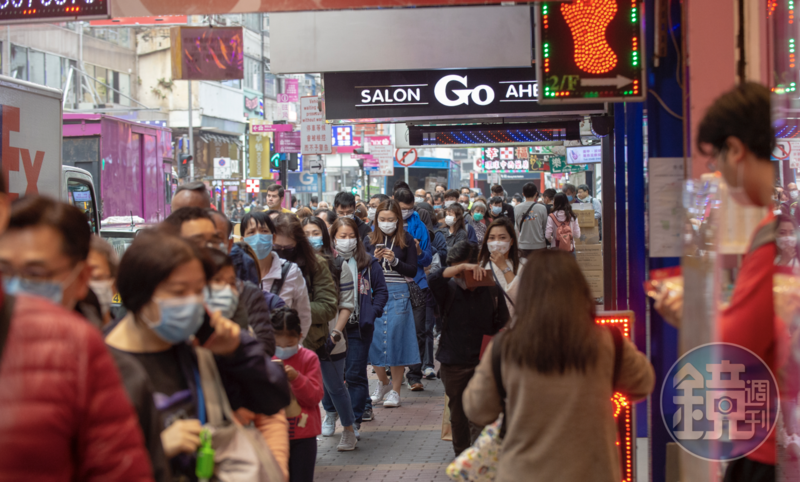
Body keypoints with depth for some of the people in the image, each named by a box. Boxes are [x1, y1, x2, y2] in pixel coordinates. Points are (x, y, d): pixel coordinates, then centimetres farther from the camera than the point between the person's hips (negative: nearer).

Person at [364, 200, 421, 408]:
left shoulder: (406, 240, 2)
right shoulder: (370, 240, 7)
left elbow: (413, 271, -1)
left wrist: (394, 261, -15)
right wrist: (374, 259, -12)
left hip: (398, 294, -2)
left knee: (396, 340, -2)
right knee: (374, 339, 4)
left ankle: (394, 391, 8)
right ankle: (383, 383, 27)